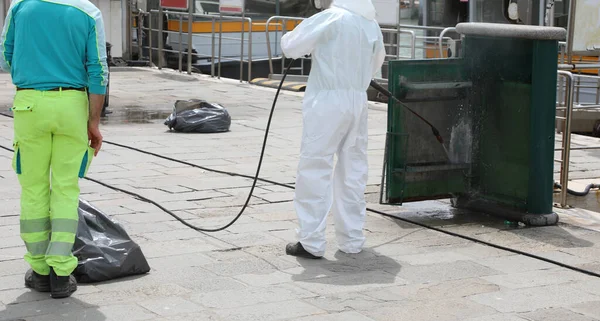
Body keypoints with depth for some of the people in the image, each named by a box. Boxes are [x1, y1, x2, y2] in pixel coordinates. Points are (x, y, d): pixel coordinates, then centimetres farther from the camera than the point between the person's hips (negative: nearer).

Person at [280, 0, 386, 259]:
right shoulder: (372, 24, 8)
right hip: (358, 101, 6)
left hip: (327, 101, -6)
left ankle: (311, 242, -2)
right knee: (353, 169, 12)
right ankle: (352, 239, 18)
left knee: (315, 169, -1)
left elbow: (290, 46, -8)